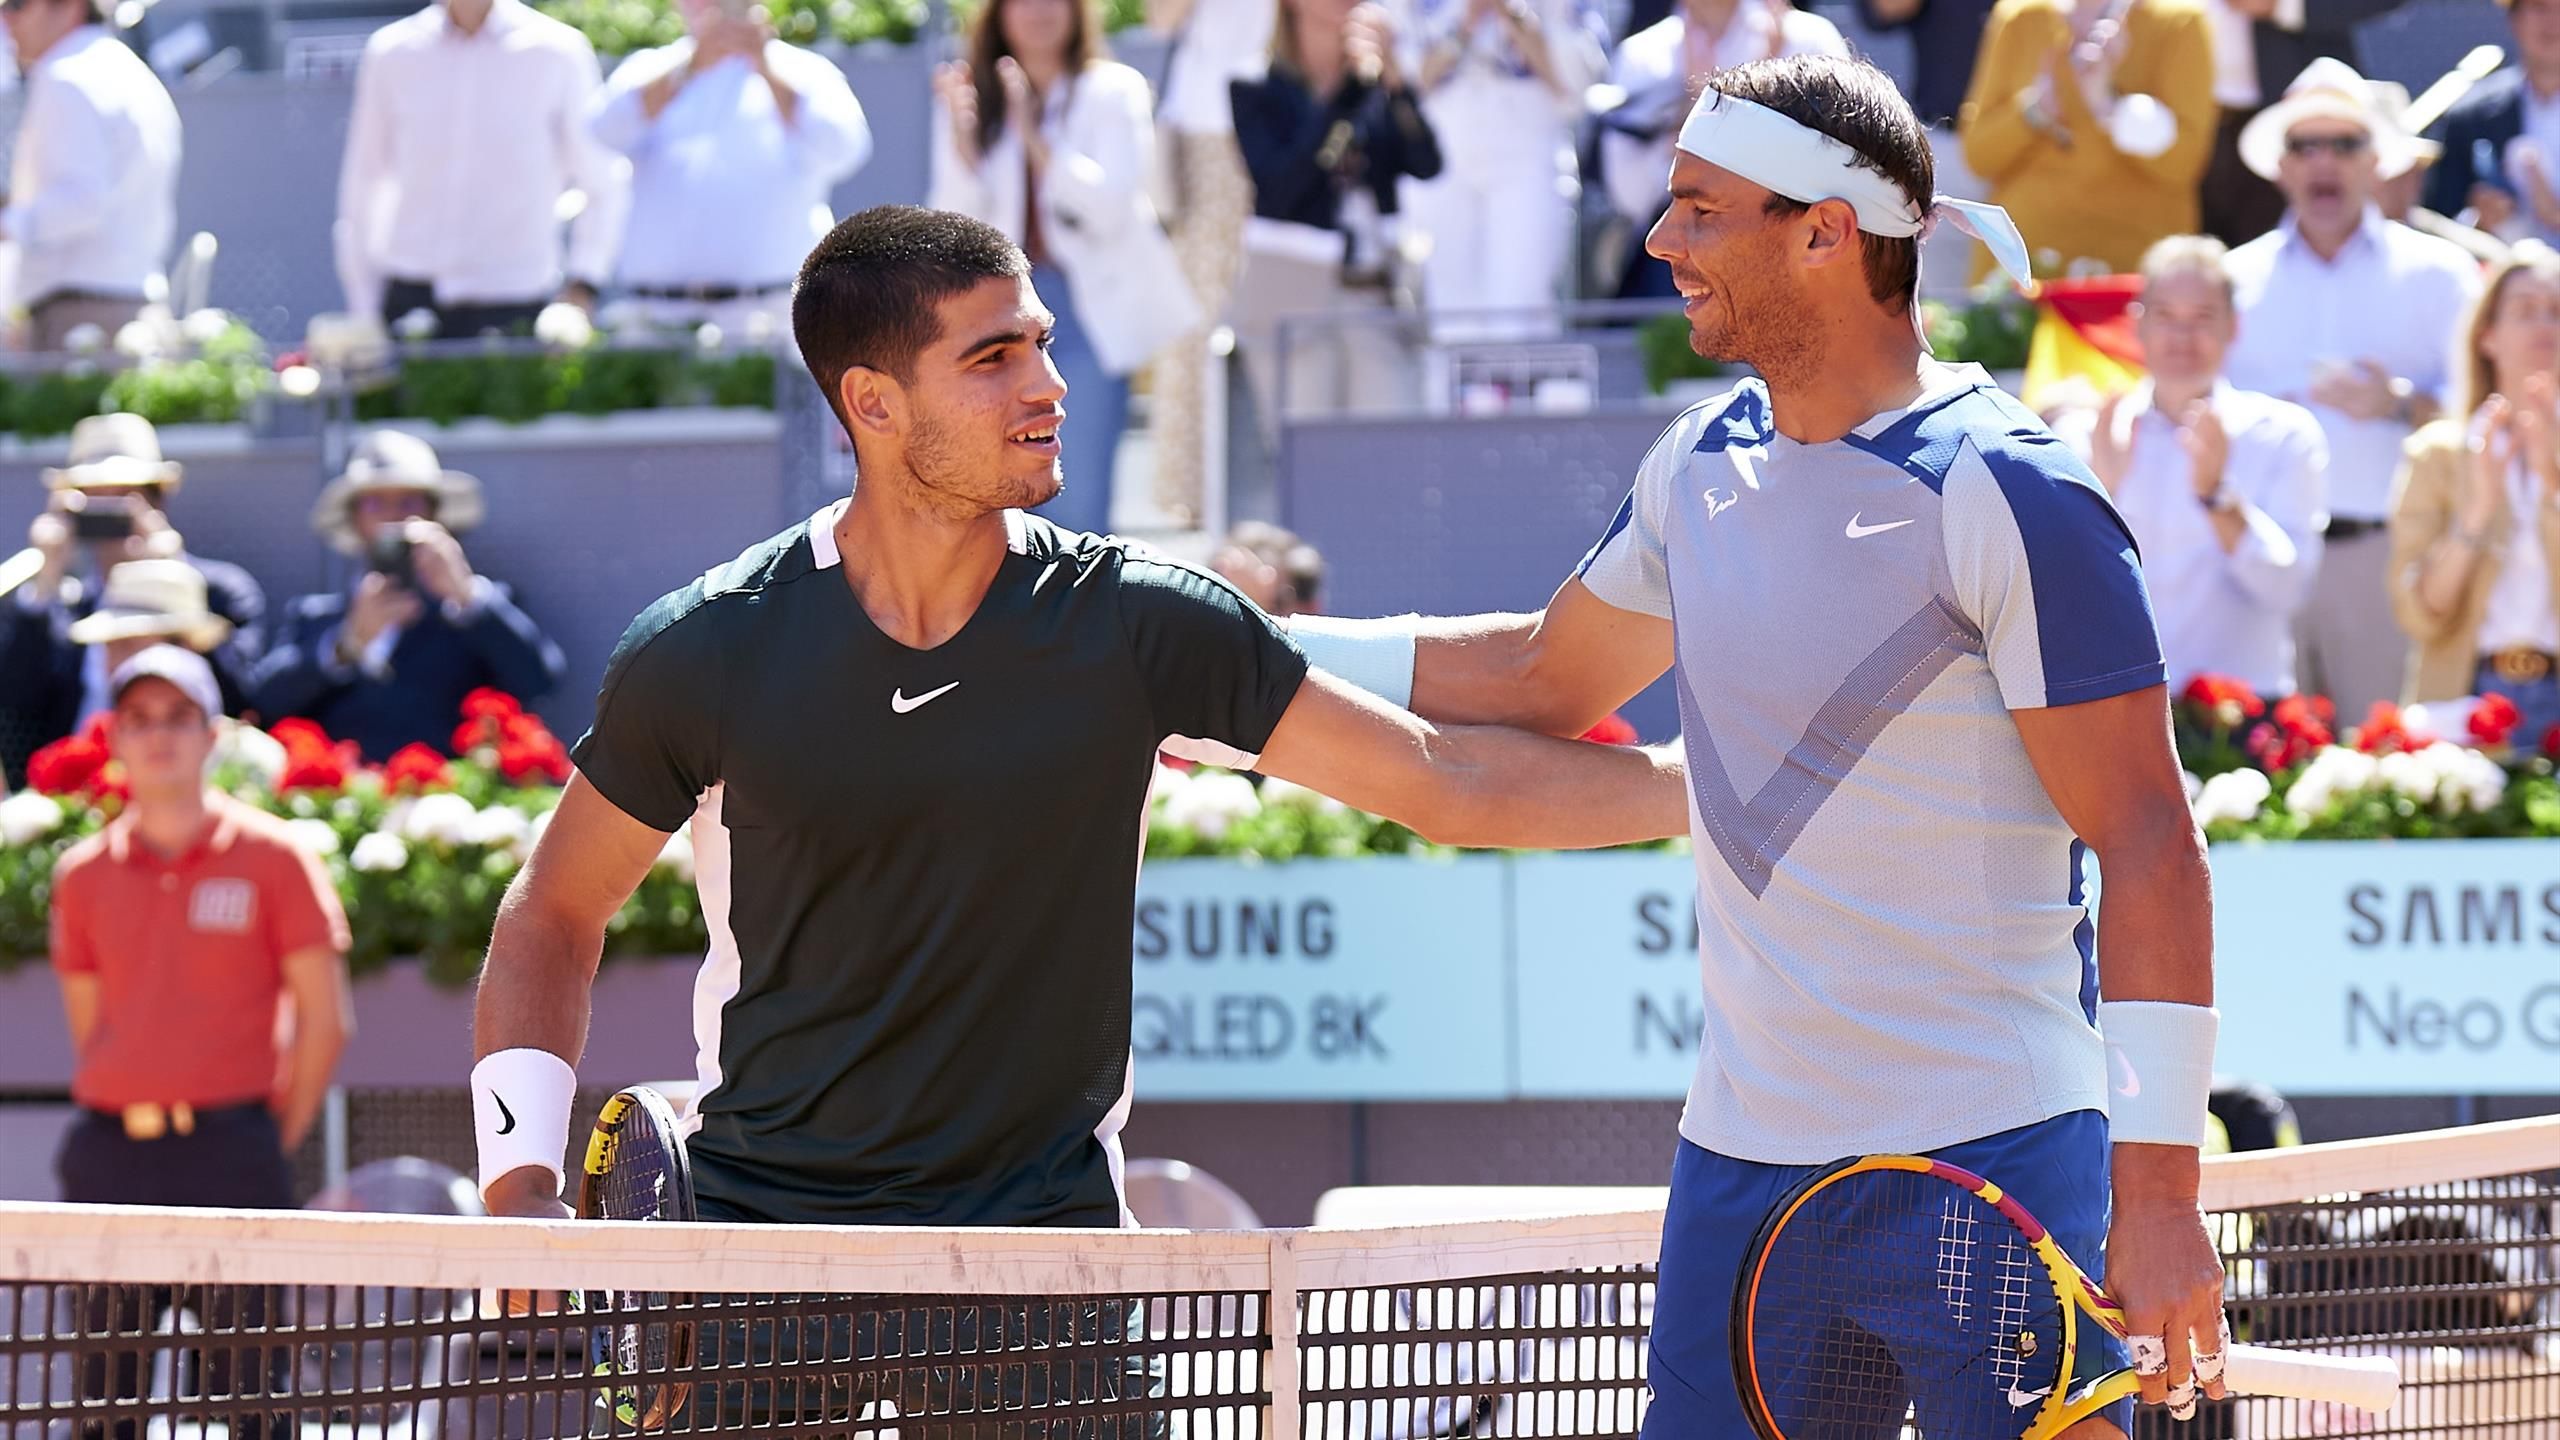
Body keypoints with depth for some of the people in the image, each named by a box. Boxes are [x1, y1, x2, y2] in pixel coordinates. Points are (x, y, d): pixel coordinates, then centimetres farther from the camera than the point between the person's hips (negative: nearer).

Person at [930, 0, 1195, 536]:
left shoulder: (1113, 92, 2)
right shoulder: (979, 101, 9)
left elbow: (1111, 208, -10)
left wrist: (1035, 139, -20)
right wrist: (961, 138, -14)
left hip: (1090, 306, -3)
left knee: (1079, 504, -9)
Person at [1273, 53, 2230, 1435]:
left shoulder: (2009, 499, -13)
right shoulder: (1698, 466, 10)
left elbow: (2150, 845, -14)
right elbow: (1537, 678, 28)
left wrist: (2157, 1196, -18)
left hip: (1994, 1162, -7)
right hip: (1742, 1160, 7)